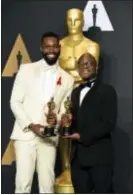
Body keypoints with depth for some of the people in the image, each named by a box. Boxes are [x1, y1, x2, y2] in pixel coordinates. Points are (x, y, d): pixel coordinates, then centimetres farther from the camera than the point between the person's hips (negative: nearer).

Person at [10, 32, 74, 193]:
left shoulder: (67, 79, 9)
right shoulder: (26, 69, 4)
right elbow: (15, 102, 1)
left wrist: (57, 119, -12)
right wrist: (31, 125, -12)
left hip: (49, 138, 2)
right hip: (25, 134, -2)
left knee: (47, 185, 3)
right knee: (23, 183, -4)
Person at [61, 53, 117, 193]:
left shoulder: (106, 91, -2)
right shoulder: (75, 92, 19)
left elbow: (109, 123, -11)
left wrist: (82, 136, -13)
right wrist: (68, 120, -1)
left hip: (99, 155, -6)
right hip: (78, 156, 6)